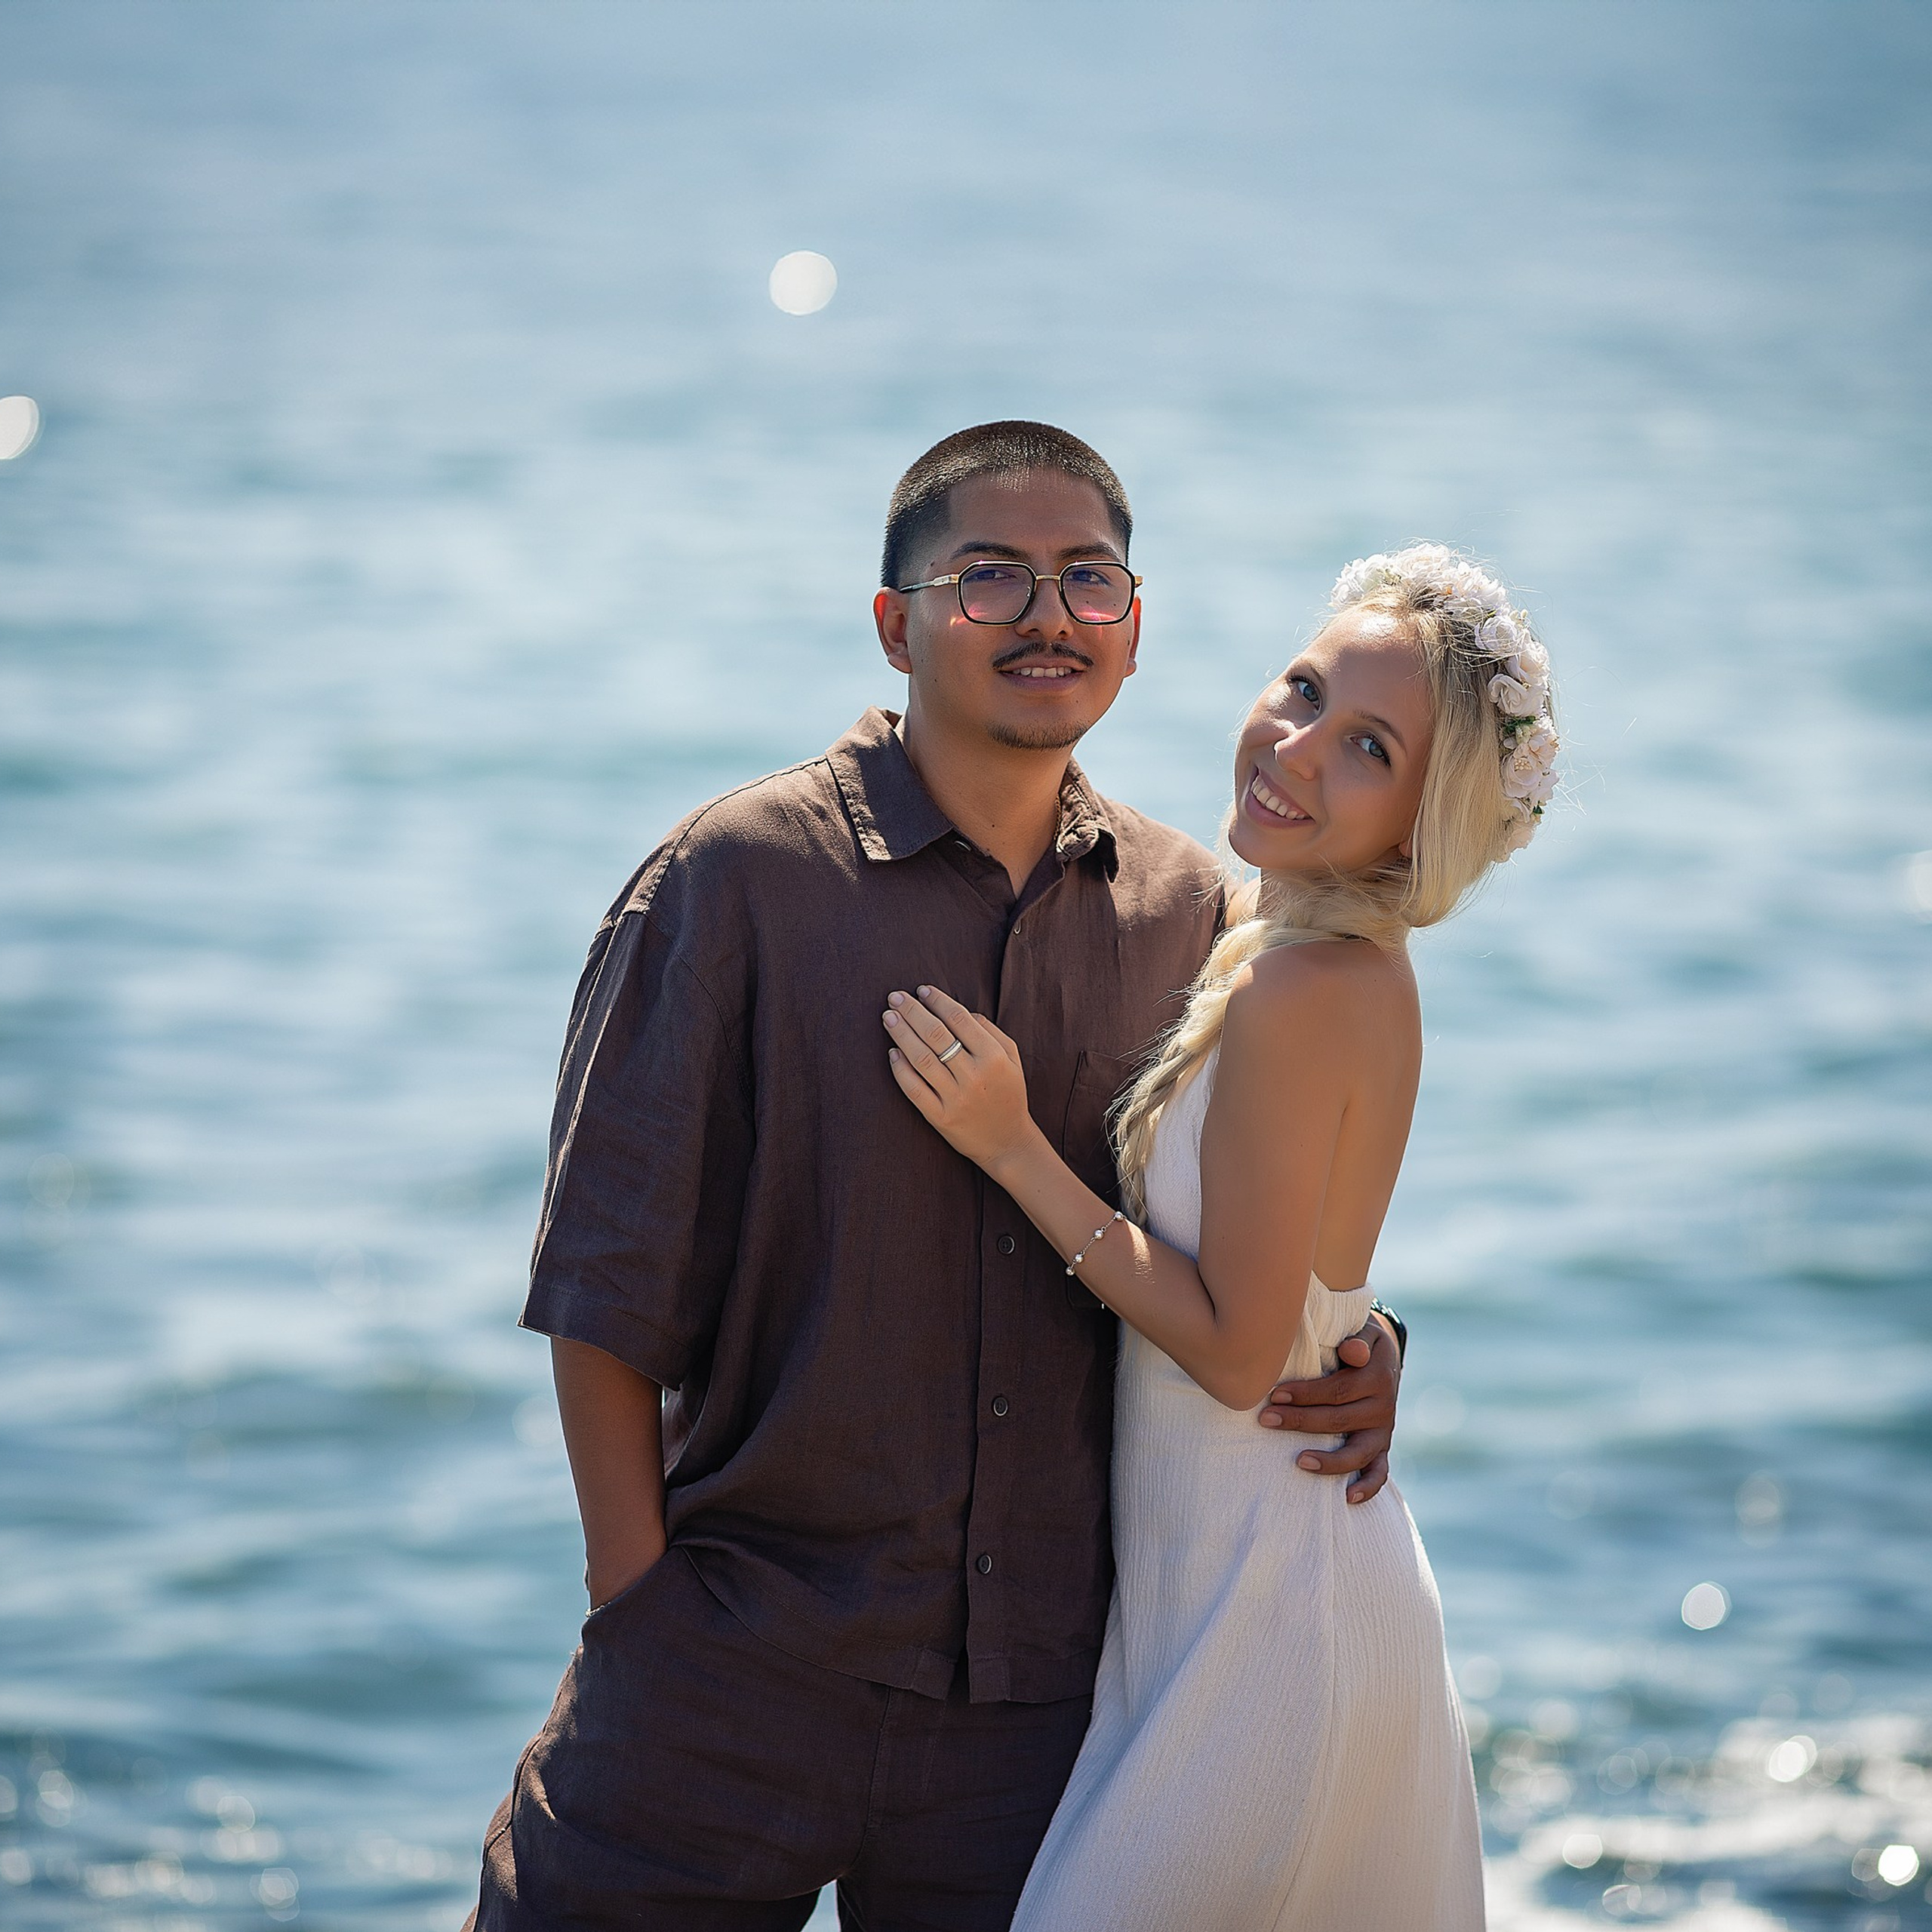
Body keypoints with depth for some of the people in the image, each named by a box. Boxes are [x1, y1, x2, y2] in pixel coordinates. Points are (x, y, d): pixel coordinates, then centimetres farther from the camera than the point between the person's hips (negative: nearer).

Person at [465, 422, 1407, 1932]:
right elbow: (606, 1291, -6)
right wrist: (644, 1617, -10)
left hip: (1036, 1696, 4)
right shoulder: (739, 880, -7)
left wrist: (1351, 1350, -2)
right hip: (731, 1683, -3)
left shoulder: (1183, 912, 6)